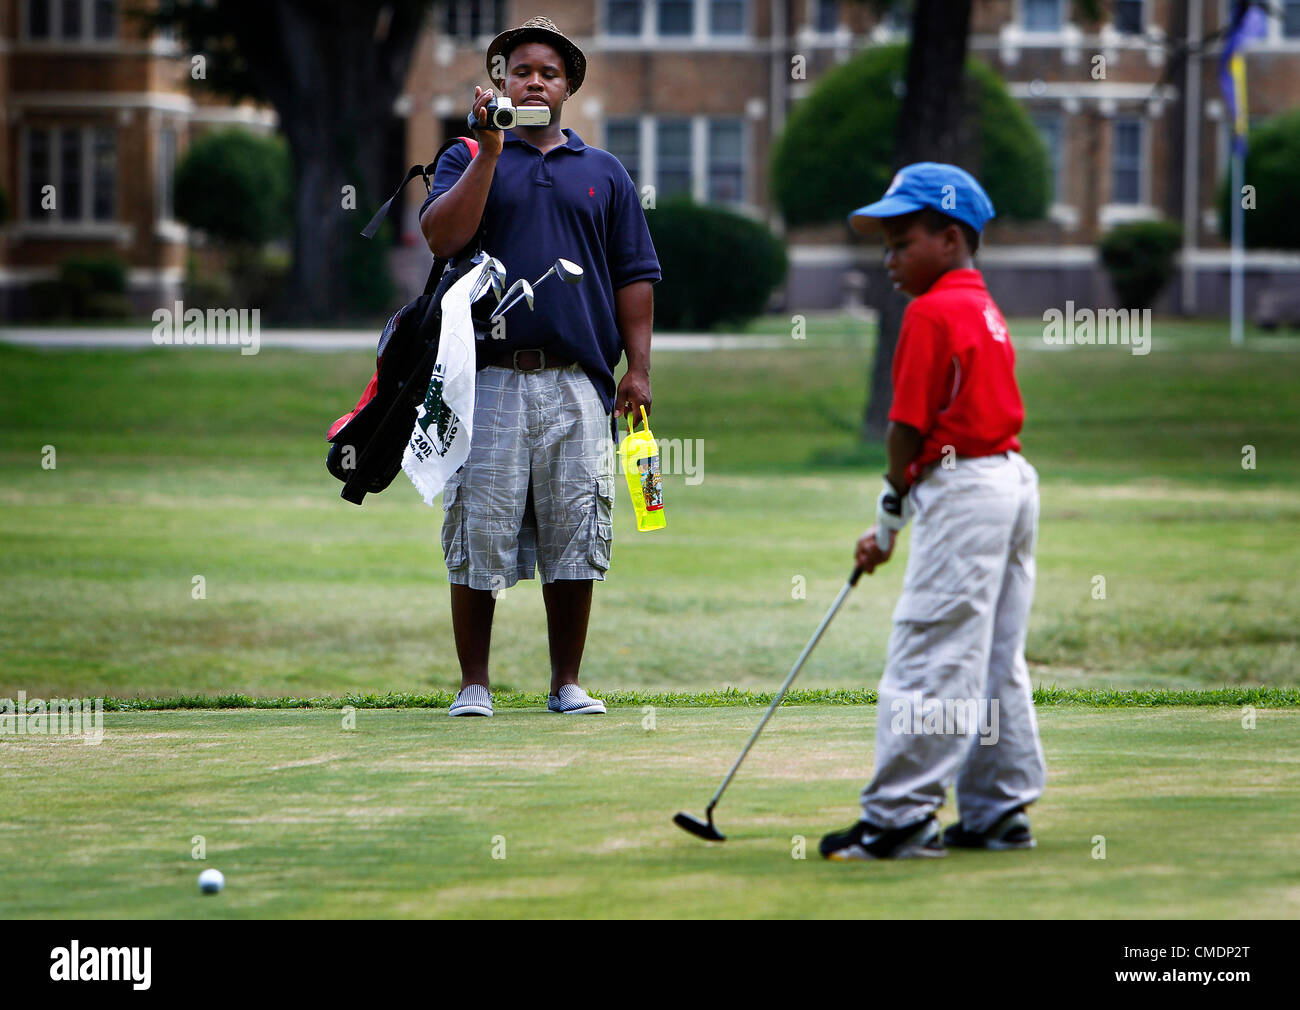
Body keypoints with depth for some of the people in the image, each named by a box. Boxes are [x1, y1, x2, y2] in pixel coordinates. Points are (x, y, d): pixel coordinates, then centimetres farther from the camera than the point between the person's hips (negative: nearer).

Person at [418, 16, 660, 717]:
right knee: (478, 539, -3)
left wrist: (639, 368, 4)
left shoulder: (604, 173, 18)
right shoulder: (467, 161, 12)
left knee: (575, 543, 0)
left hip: (579, 383, 2)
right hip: (489, 378, -2)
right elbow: (442, 235, -7)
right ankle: (474, 684, 4)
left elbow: (634, 276, 14)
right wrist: (491, 150, -10)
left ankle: (567, 683, 8)